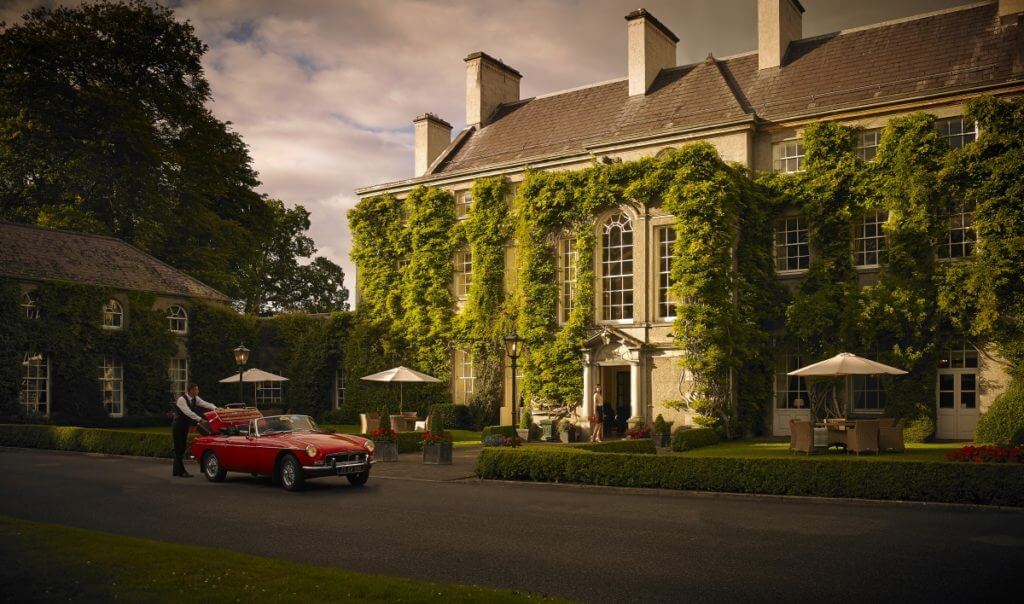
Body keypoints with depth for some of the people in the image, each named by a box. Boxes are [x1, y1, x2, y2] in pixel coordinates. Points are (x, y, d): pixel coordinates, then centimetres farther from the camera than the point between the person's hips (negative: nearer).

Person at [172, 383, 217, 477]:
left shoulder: (195, 399, 0)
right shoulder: (181, 399, -22)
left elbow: (205, 404, -9)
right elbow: (188, 412, -32)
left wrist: (214, 408, -29)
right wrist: (200, 419, -39)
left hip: (185, 426, 8)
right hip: (178, 426, -8)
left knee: (182, 448, 10)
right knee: (179, 448, -6)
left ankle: (176, 471, 17)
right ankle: (181, 471, -5)